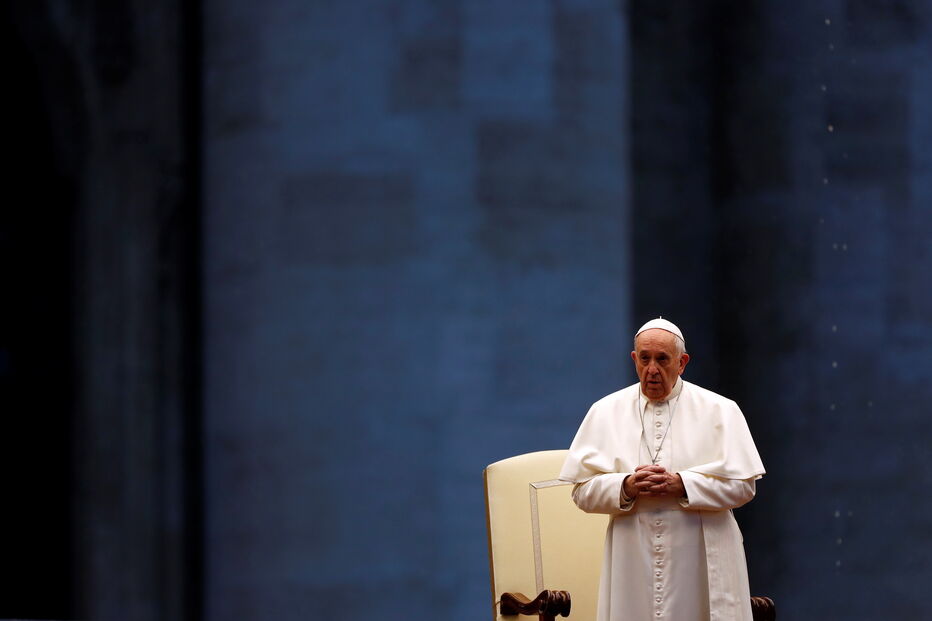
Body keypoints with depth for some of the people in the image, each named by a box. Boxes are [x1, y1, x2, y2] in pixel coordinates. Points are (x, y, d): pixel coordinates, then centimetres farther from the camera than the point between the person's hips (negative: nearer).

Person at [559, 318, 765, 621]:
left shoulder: (719, 411, 4)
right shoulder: (606, 412, 9)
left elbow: (743, 485, -1)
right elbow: (583, 490, 6)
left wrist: (681, 485, -13)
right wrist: (626, 487, -14)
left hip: (701, 561, -1)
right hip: (632, 560, 1)